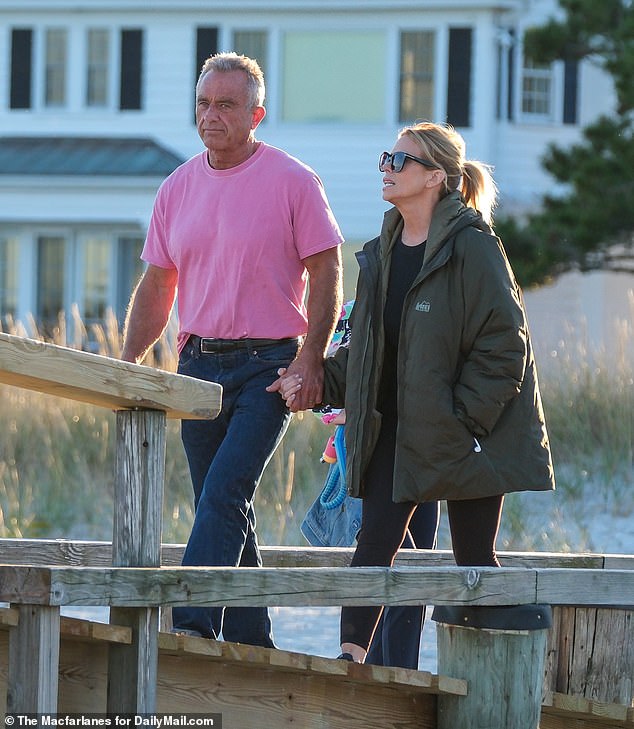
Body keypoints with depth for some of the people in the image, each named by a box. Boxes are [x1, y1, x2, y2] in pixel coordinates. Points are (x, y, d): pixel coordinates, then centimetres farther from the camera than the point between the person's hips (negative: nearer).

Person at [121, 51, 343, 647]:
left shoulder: (291, 182, -4)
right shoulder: (177, 188, 10)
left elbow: (325, 274, -3)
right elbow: (156, 287, 14)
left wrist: (311, 356, -13)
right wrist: (126, 363, 4)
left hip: (268, 365, -5)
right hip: (198, 365, 5)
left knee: (224, 493, -19)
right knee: (224, 508, 7)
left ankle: (191, 622, -26)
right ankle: (252, 646, 14)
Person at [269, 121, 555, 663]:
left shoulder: (472, 247, -12)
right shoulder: (382, 253, 10)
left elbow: (504, 344, -15)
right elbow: (367, 348, 18)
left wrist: (464, 421, -17)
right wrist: (316, 381, 4)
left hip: (468, 433, -6)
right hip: (397, 429, 6)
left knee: (474, 556, 1)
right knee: (376, 538, -6)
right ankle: (351, 654, -11)